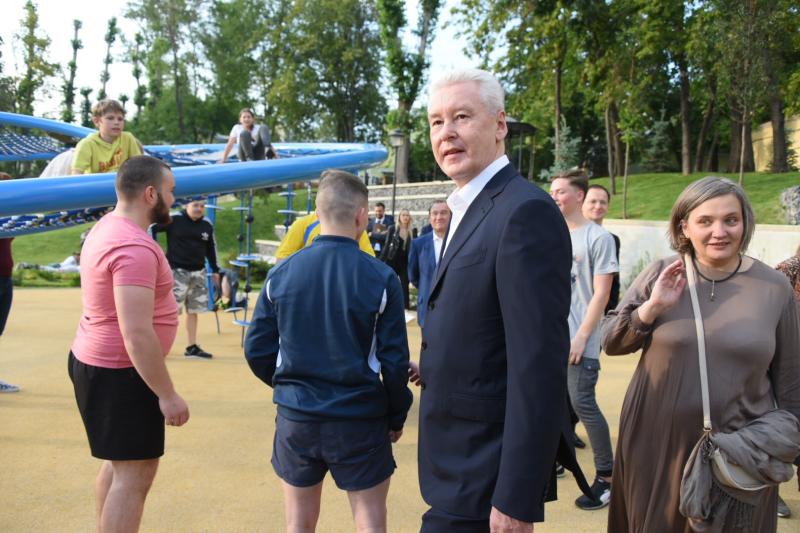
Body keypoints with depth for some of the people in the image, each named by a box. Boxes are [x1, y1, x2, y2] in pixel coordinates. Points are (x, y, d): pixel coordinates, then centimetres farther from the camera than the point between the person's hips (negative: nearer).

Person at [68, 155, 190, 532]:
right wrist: (167, 395, -24)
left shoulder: (109, 226, 7)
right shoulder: (134, 248, -26)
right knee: (135, 472, -2)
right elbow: (137, 334, -30)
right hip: (119, 373, -11)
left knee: (119, 462, 22)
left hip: (95, 362, 11)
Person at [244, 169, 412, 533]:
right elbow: (394, 360, -10)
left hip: (295, 419, 3)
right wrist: (396, 417, 6)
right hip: (360, 420, -3)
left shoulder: (281, 273, -4)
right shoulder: (380, 278, -12)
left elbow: (257, 350, 0)